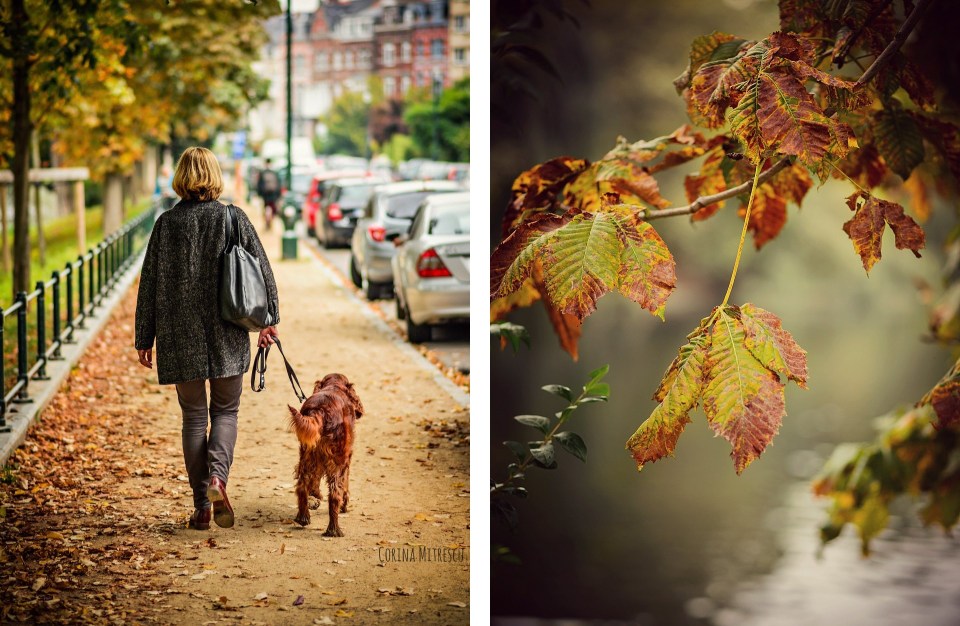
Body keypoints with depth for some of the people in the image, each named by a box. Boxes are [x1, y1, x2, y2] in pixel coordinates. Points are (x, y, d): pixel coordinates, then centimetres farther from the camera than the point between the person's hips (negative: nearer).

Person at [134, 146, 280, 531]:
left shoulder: (167, 224, -3)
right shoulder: (234, 218, -3)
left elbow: (149, 284, -1)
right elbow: (262, 271, -1)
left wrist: (144, 339, 6)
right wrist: (269, 319, 11)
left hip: (181, 339, 0)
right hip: (227, 336, 0)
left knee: (193, 417, 10)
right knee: (226, 411, 14)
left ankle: (202, 506, 10)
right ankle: (217, 475, -12)